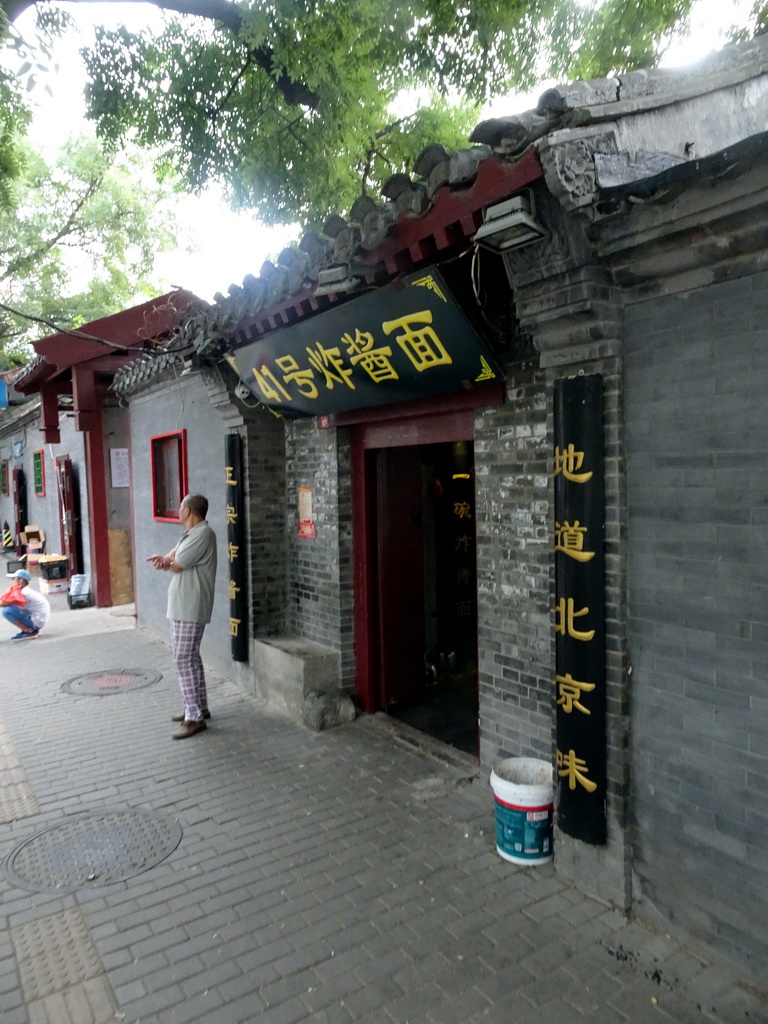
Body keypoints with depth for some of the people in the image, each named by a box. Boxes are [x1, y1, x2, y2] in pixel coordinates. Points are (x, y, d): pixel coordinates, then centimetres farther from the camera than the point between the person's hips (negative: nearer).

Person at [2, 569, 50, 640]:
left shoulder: (24, 593, -18)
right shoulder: (28, 591, 12)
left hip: (36, 622, -10)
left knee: (6, 611, -18)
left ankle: (29, 631, -9)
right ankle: (33, 630, 15)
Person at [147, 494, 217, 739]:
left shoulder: (203, 534, -17)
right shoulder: (190, 534, 16)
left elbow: (177, 565, -18)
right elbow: (174, 559, 10)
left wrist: (165, 561, 4)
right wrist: (166, 559, -13)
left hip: (191, 608, -10)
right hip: (181, 606, 10)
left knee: (184, 660, -8)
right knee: (191, 657, 16)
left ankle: (194, 718, -2)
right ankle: (199, 707, 27)